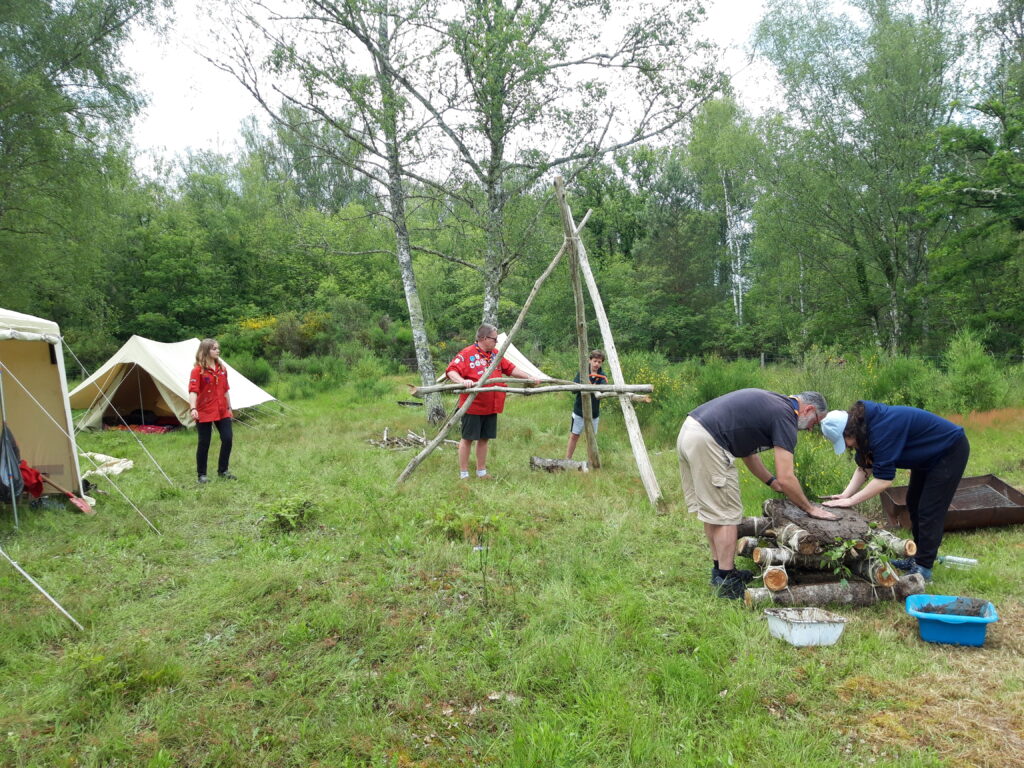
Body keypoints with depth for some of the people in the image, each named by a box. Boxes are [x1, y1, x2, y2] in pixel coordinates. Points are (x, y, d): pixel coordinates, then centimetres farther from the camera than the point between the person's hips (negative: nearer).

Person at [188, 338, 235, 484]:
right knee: (204, 444, 2)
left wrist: (229, 407, 18)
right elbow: (193, 391, -20)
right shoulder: (198, 370, -10)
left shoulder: (222, 368, 7)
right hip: (204, 413, -5)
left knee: (227, 439, 1)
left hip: (222, 412, 5)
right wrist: (193, 408, -33)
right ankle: (202, 475, 15)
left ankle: (222, 470, 17)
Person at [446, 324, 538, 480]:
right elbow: (451, 370, -18)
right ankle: (463, 474, 11)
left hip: (491, 407, 7)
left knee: (485, 438, 15)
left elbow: (510, 369, 19)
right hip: (472, 407, -7)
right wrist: (462, 381, -36)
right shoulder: (467, 354, -10)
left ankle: (481, 472, 27)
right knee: (468, 439, 2)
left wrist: (528, 377, 11)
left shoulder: (495, 355, 14)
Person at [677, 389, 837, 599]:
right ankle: (727, 582, 8)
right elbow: (785, 478, -8)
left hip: (688, 432, 10)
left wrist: (772, 482, 27)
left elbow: (747, 451, 28)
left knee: (709, 509, 19)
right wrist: (810, 508, 5)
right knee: (726, 514, 1)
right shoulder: (785, 417, -5)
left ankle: (720, 569, 30)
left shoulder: (771, 403, 22)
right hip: (707, 443, -10)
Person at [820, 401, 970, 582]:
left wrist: (850, 501, -31)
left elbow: (884, 479, -36)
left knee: (929, 511, -9)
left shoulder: (882, 429, -38)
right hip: (929, 454, 10)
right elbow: (864, 467, -6)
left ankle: (923, 568, -2)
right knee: (914, 504, 15)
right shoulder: (864, 424, -10)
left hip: (950, 450, -10)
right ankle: (916, 558, 26)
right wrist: (845, 494, -17)